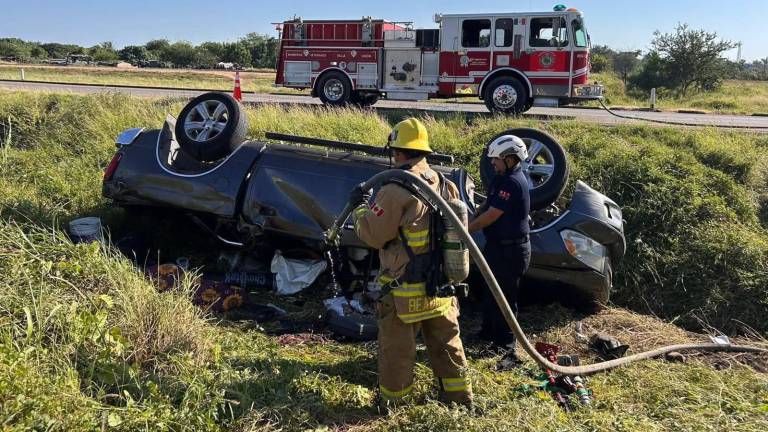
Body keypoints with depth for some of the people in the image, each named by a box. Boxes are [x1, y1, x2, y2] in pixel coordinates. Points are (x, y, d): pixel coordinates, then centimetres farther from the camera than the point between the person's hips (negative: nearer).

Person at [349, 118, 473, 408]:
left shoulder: (396, 191, -21)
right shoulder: (446, 186, 3)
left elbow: (371, 234, -15)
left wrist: (360, 207, 1)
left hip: (405, 291, -6)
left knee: (397, 348, 11)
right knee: (446, 341, 21)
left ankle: (392, 399, 27)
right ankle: (458, 392, 33)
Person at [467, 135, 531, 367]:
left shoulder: (512, 183, -23)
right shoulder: (503, 178, 10)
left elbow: (490, 216, -24)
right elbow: (487, 207, 14)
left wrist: (465, 229, -15)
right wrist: (470, 223, 3)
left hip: (511, 250, -11)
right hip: (499, 246, 11)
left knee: (505, 297, -2)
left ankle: (506, 346, 9)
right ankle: (489, 331, 38)